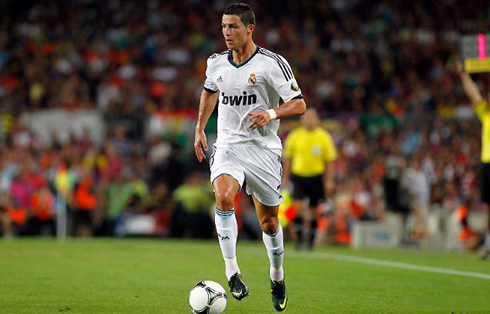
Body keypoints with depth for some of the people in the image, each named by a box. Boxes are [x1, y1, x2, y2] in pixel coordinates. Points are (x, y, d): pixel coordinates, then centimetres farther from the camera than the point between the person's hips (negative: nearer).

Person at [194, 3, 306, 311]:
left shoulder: (272, 63, -10)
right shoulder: (216, 63, 4)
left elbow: (299, 104, -10)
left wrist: (271, 114, -28)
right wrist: (200, 129, 22)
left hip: (263, 148, -2)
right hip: (228, 145, 2)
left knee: (269, 221, 8)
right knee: (224, 197, -28)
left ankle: (277, 275, 34)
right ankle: (232, 270, -24)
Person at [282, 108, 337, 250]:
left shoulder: (324, 137, -1)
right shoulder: (294, 136, 1)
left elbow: (330, 160, 3)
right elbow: (288, 158, 9)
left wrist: (329, 180, -3)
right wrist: (285, 178, 7)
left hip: (316, 177, 0)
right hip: (298, 175, 0)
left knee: (314, 210, 5)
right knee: (297, 206, -16)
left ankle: (311, 239, 22)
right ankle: (299, 237, -4)